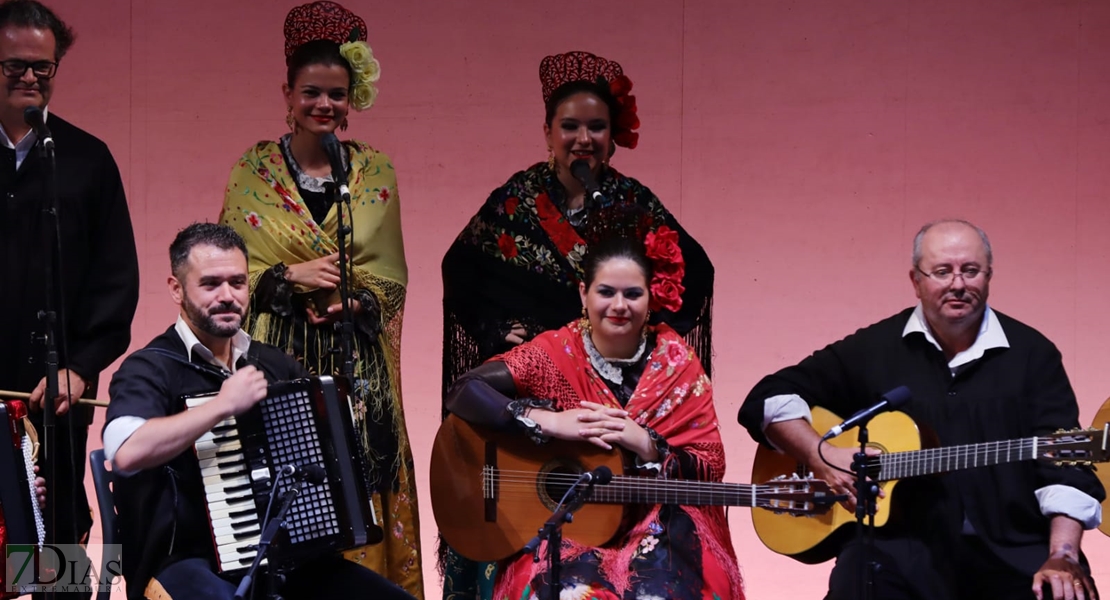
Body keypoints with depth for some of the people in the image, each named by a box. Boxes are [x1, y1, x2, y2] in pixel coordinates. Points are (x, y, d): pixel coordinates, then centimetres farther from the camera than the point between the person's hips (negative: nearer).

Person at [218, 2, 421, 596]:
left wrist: (351, 303, -12)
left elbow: (391, 275, 7)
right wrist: (290, 276, -14)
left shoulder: (375, 173, 8)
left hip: (356, 362, 1)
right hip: (277, 354, -1)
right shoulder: (254, 169, 4)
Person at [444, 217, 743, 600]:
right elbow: (463, 394, -13)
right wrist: (549, 422, -23)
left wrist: (645, 444, -19)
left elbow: (710, 468, -2)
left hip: (656, 530, 1)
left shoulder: (677, 365, 0)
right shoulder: (555, 353, -3)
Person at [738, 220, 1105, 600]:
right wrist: (822, 458, -6)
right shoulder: (874, 349, 10)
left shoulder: (1031, 353, 8)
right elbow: (771, 397, 11)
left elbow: (1065, 460, -1)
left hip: (1011, 553, 1)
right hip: (908, 550, 0)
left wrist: (1062, 558, -16)